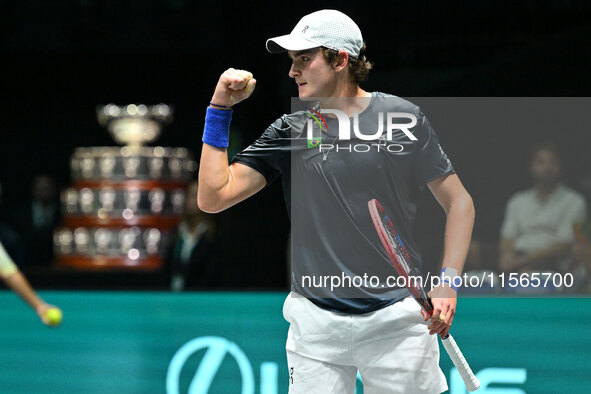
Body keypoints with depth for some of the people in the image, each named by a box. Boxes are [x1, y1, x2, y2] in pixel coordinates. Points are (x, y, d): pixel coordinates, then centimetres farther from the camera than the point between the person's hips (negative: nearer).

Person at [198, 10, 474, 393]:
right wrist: (219, 110, -2)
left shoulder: (403, 118, -1)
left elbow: (459, 201, 4)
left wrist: (448, 282, -7)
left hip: (396, 317, -2)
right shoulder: (289, 132, 5)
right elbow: (213, 197, 0)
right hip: (316, 324, 2)